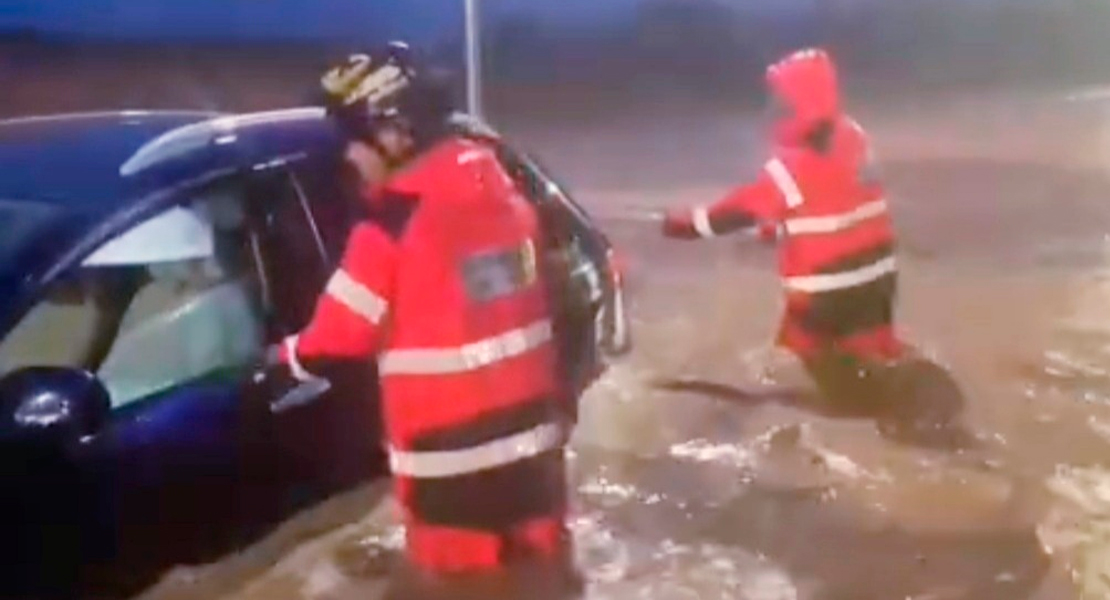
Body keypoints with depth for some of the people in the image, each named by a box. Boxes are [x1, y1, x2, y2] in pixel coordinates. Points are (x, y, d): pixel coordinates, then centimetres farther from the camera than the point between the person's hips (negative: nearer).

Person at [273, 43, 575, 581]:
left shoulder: (393, 225, -18)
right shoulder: (501, 188, 4)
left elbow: (341, 332, -8)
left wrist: (287, 360, 11)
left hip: (450, 455, -7)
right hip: (531, 429, 7)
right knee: (536, 569, 19)